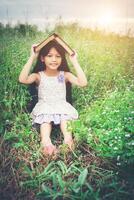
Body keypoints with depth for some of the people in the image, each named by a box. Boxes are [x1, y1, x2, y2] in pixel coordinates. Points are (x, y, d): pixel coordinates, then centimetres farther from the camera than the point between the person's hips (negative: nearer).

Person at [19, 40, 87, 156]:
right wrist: (32, 58, -22)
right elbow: (22, 79, -24)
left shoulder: (65, 75, 0)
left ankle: (68, 137, -47)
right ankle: (46, 141, -52)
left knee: (64, 118, -30)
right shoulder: (39, 75, -3)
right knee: (45, 120, -33)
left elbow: (83, 83, -16)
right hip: (44, 107, -2)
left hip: (61, 106, 2)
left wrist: (74, 62, -16)